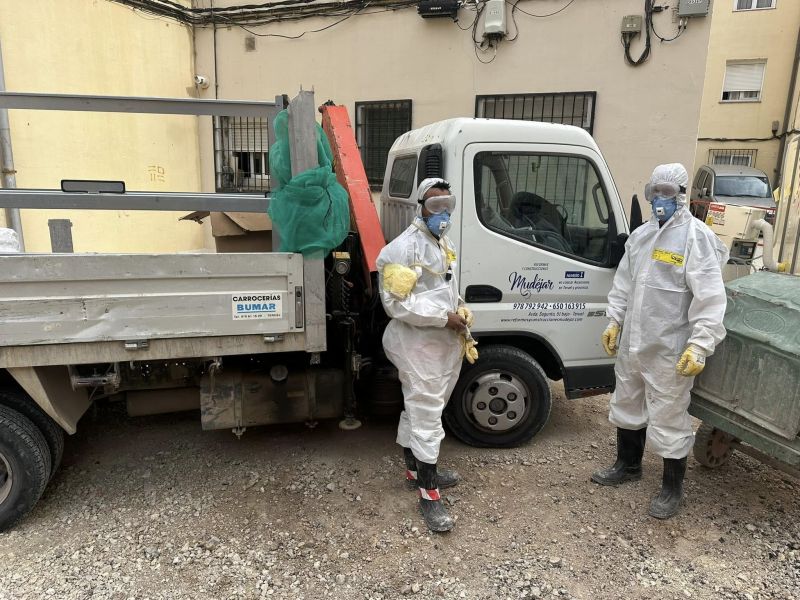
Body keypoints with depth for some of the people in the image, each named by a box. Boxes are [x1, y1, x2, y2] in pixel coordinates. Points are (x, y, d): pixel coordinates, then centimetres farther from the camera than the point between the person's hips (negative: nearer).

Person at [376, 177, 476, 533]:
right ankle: (428, 494, 6)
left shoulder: (445, 245, 14)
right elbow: (397, 303, -22)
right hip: (417, 346, -9)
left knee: (419, 410, 21)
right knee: (427, 417, -4)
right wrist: (445, 317, -19)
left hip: (445, 343, 9)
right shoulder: (403, 248, -16)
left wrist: (461, 315, 7)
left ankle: (416, 469, 37)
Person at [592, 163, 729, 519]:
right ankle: (628, 466, 42)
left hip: (669, 350, -8)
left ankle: (672, 488, 25)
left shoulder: (697, 238, -13)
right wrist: (614, 322, 10)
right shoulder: (640, 235, 10)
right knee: (626, 406, 21)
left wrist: (699, 346, -23)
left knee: (668, 419, 3)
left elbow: (710, 300, -18)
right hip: (631, 344, 8)